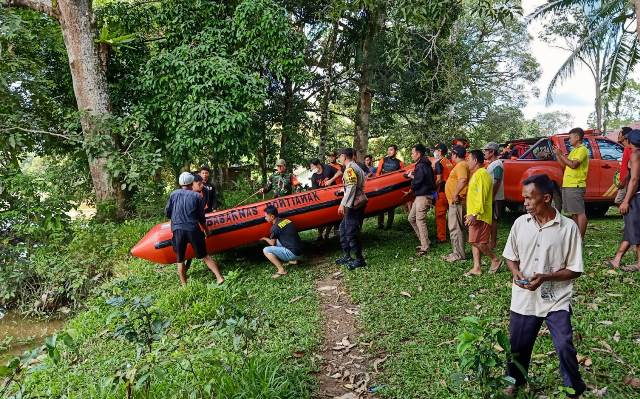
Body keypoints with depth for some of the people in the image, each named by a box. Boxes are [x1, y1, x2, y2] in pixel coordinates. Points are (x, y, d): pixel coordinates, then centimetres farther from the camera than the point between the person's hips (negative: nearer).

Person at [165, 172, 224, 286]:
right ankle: (219, 277, 1)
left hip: (177, 230, 1)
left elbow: (167, 213, 11)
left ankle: (184, 285, 15)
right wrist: (206, 229, 22)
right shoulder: (197, 196, 5)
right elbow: (201, 217, 6)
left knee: (180, 260, 13)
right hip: (193, 230, -1)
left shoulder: (173, 195, 9)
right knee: (205, 256, 8)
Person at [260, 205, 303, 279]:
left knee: (266, 250, -7)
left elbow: (272, 243, 2)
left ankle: (281, 270, -10)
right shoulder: (286, 220, 10)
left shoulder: (275, 227, -12)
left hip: (293, 253, -8)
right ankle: (294, 260, 26)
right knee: (277, 241, 28)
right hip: (300, 252, 8)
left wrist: (264, 238, 21)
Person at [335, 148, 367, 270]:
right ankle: (347, 256, 22)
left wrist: (343, 204, -22)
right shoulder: (356, 167, 18)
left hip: (354, 205, -11)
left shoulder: (350, 168, -14)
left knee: (351, 232, -6)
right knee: (343, 228, 16)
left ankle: (359, 260, 2)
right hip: (359, 202, 11)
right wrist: (343, 190, 33)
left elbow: (351, 188, -22)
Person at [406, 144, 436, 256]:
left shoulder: (421, 166, -18)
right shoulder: (425, 165, 14)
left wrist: (412, 178, 1)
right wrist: (413, 176, 7)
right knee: (411, 218, 16)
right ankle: (425, 241, 22)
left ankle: (425, 248, 0)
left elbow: (415, 184, -19)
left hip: (423, 197, -11)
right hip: (420, 196, 11)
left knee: (420, 221, -6)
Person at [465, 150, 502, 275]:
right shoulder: (476, 174, 18)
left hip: (480, 216, -10)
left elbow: (481, 197, -22)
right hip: (475, 215, 10)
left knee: (477, 241, -8)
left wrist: (474, 214, -26)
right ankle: (476, 268, 12)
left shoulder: (482, 174, -15)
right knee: (475, 242, 9)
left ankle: (495, 260, 9)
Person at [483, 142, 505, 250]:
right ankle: (493, 241, 22)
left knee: (493, 220, -4)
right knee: (491, 220, 14)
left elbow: (497, 183, -22)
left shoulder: (497, 164, -15)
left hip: (495, 198, -10)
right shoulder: (491, 164, 16)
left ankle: (493, 243, 3)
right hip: (490, 197, 10)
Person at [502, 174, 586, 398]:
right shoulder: (520, 223, -3)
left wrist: (545, 277, -21)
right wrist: (516, 272, -12)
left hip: (556, 300, -3)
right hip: (523, 299, 3)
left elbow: (575, 270, -8)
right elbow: (510, 256, 9)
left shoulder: (568, 228, -12)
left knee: (565, 347, -4)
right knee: (517, 345, 14)